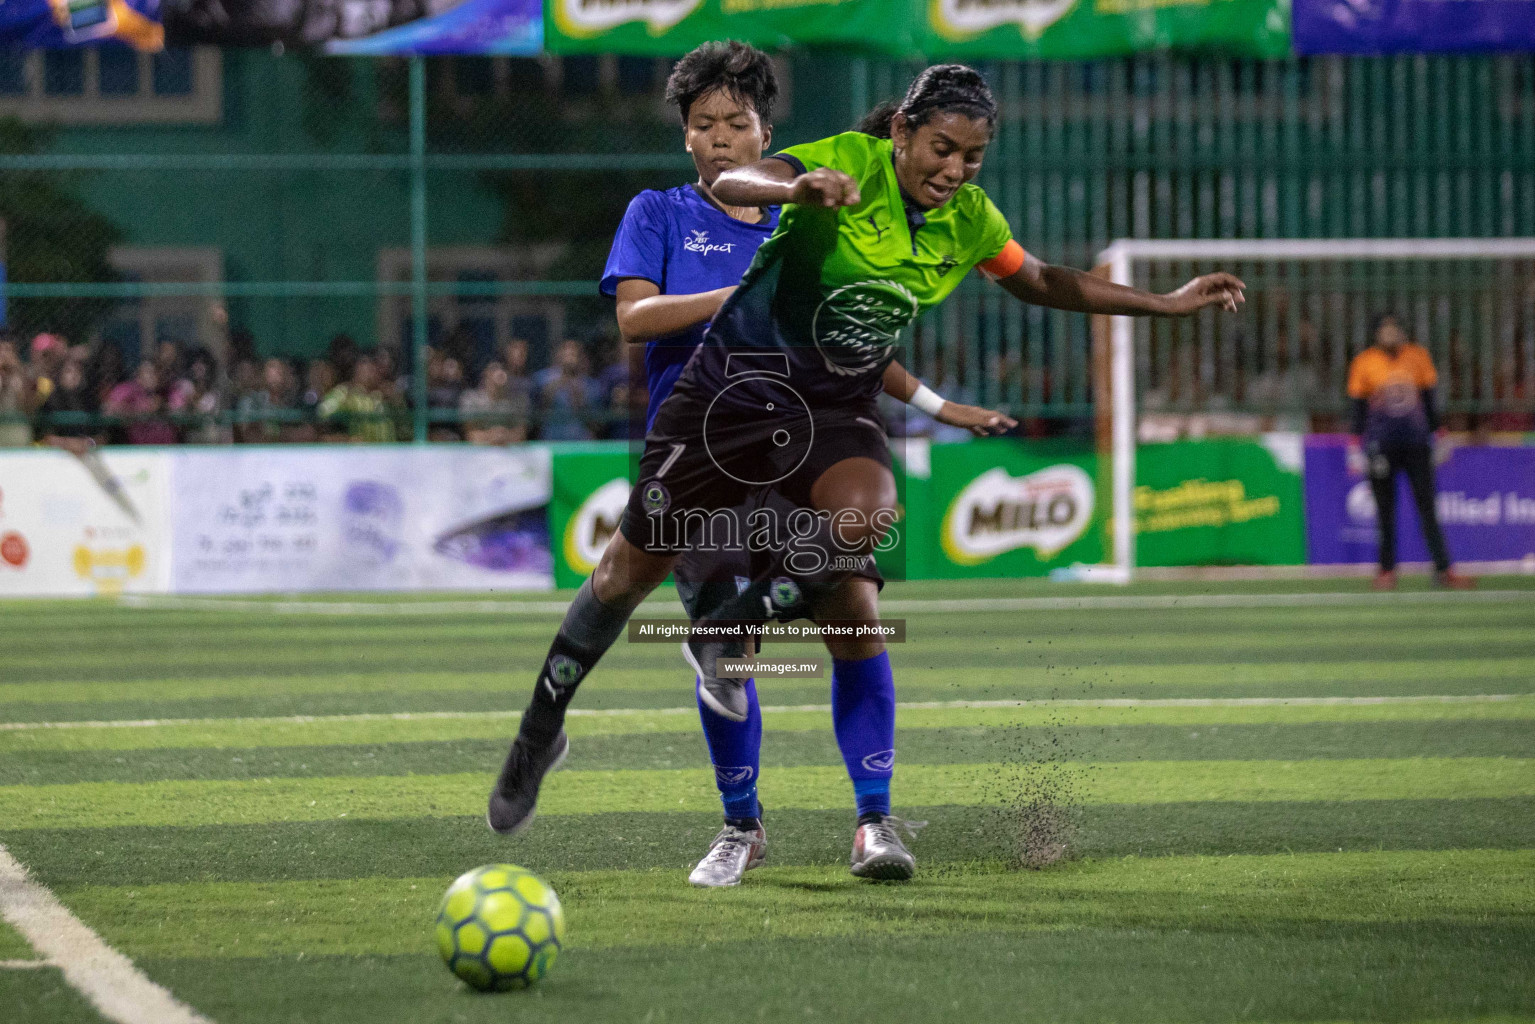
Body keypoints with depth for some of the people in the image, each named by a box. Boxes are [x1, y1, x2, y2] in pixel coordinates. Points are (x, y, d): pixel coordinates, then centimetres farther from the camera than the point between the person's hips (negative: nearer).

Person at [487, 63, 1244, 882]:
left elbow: (1041, 284, 16)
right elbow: (730, 185, -35)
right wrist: (795, 190, -57)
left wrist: (1165, 303, 15)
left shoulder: (969, 220, -3)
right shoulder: (849, 164, -19)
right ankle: (540, 731, 24)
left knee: (864, 514, -31)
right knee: (634, 567, 3)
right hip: (739, 378, -3)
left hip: (837, 412, 3)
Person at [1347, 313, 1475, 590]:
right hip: (1381, 446, -1)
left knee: (1427, 505, -4)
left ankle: (1443, 569, -7)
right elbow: (1358, 408, 4)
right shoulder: (1364, 363, 1)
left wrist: (1437, 435, 9)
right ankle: (1387, 569, 12)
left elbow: (1430, 400, 12)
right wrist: (1358, 447, 0)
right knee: (1385, 509, 2)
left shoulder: (1418, 356, 5)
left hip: (1417, 442, 1)